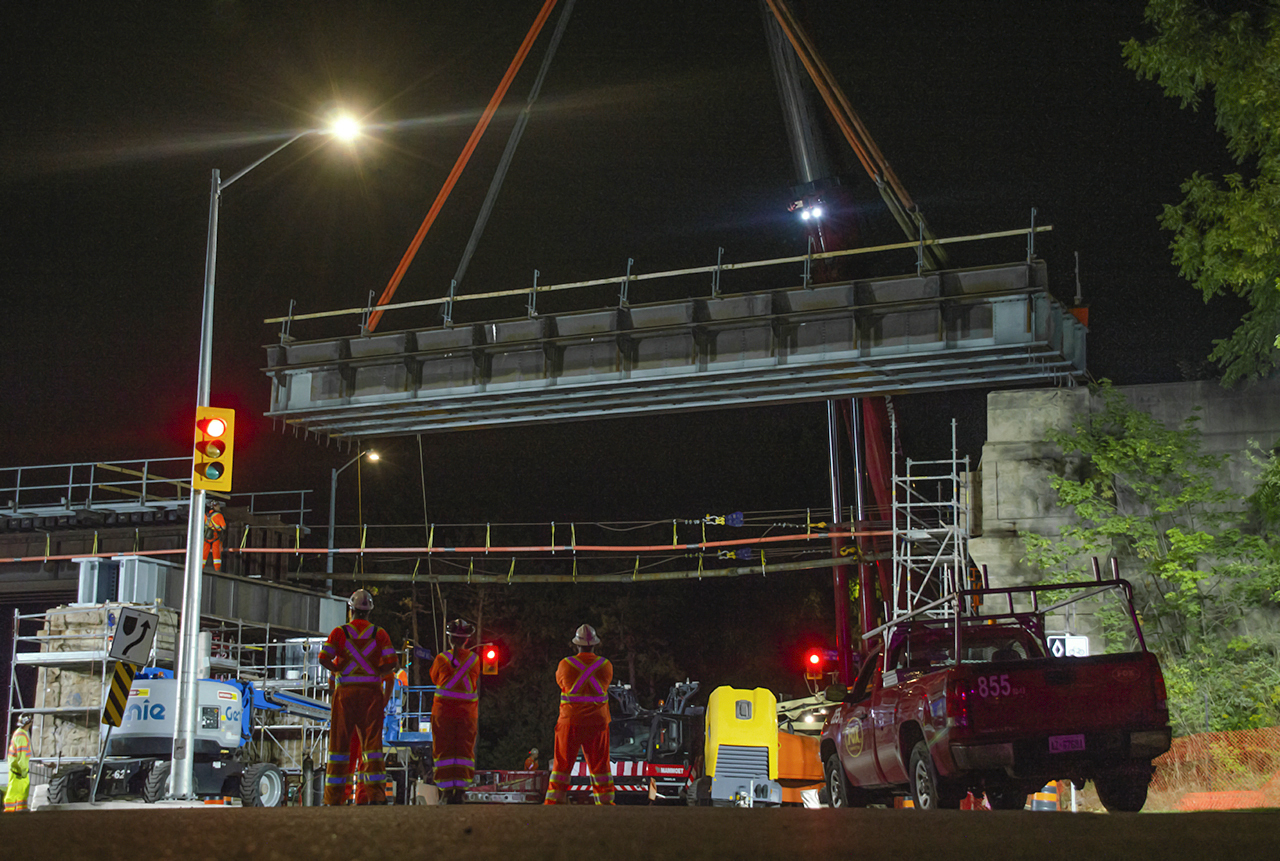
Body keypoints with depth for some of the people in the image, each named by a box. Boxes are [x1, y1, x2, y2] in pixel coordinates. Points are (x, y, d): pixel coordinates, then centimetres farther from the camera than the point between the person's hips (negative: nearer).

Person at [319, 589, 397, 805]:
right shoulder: (379, 633, 5)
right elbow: (391, 663, -5)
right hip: (371, 692, 1)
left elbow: (324, 659, -10)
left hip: (345, 691, -1)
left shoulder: (339, 632, 3)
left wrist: (339, 669, 5)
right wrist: (375, 673, 9)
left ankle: (333, 798, 3)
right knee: (372, 744, 1)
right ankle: (376, 793, -7)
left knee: (339, 745, 4)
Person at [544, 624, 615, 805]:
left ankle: (553, 803, 6)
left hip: (570, 722, -1)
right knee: (600, 765, 10)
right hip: (597, 722, 1)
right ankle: (606, 801, 11)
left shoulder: (565, 665, -7)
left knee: (562, 765, 7)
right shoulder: (606, 666, -3)